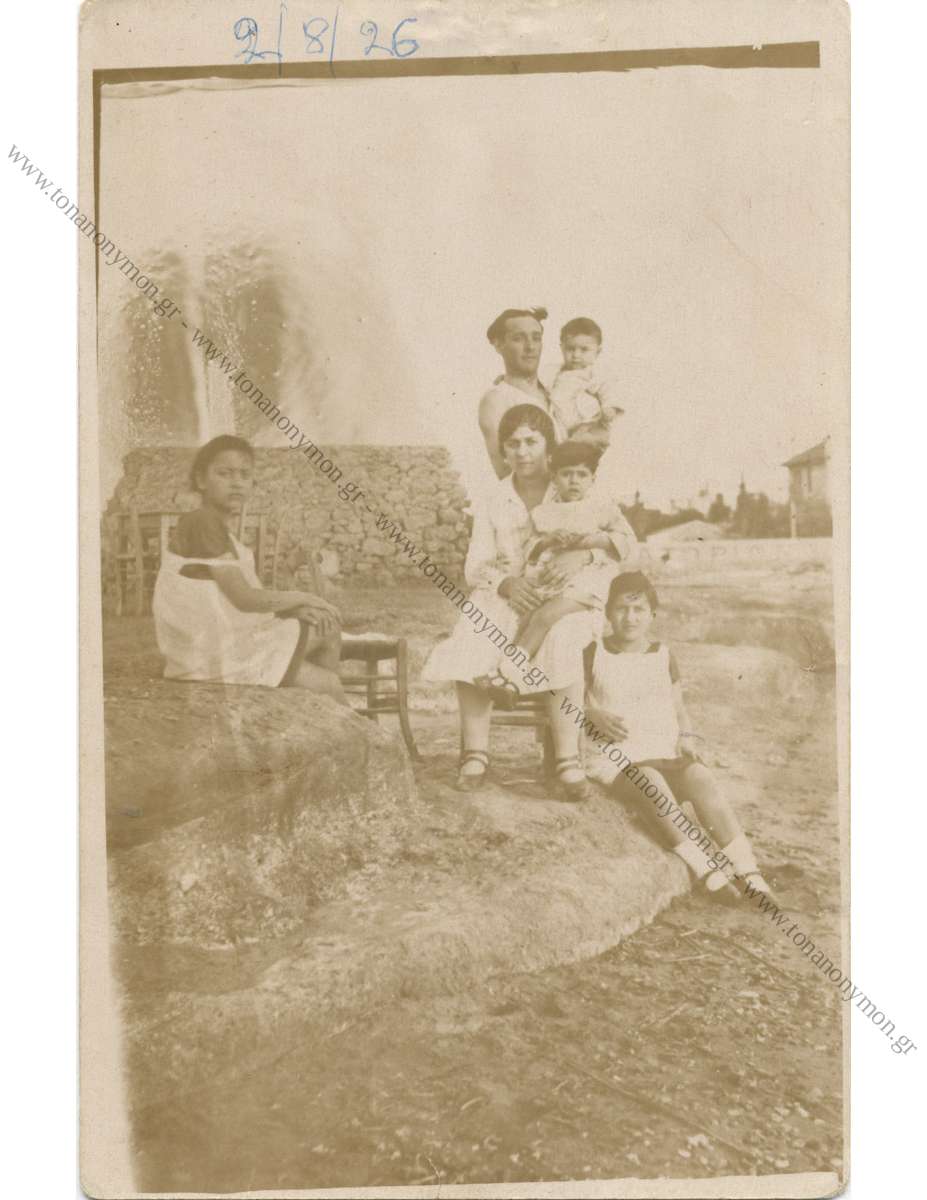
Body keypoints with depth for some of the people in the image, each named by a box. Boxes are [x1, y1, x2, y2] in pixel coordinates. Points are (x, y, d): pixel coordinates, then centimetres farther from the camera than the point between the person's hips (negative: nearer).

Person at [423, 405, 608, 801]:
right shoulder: (494, 500, 11)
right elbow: (475, 567, 3)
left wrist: (583, 554, -23)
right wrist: (507, 583, -20)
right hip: (505, 596, 2)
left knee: (561, 642, -39)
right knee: (471, 643, -32)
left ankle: (568, 758, -32)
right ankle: (475, 753, -22)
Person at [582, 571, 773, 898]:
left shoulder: (662, 656, 15)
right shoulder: (594, 653, 6)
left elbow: (679, 709, 18)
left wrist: (686, 737, -2)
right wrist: (596, 715, -17)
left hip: (665, 752, 3)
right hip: (613, 755, -3)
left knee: (700, 777, -29)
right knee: (649, 782, -36)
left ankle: (748, 871, -31)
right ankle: (702, 866, -37)